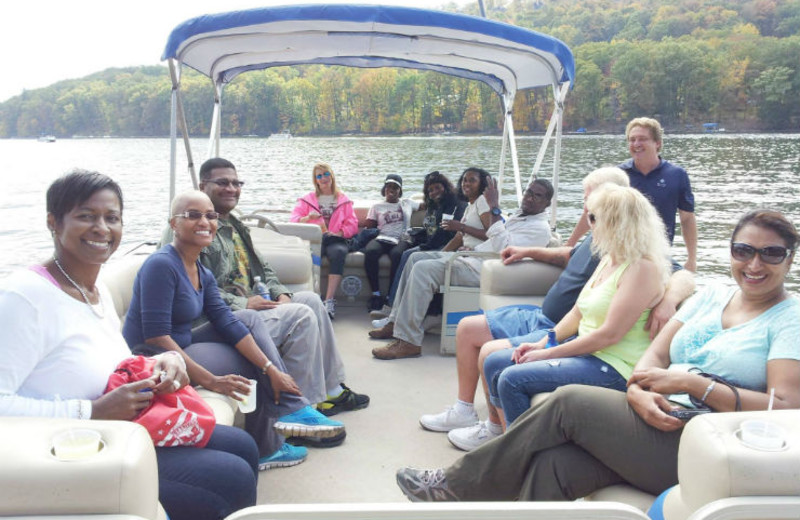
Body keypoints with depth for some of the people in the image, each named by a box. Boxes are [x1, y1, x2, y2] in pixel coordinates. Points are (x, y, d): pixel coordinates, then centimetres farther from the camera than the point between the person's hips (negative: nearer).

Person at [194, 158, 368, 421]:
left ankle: (331, 389, 8)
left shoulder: (235, 226, 20)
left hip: (251, 304, 10)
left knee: (310, 299, 5)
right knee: (300, 316, -21)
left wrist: (280, 294, 3)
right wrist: (243, 304, -22)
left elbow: (262, 268, 22)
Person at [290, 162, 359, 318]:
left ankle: (329, 301, -43)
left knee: (338, 253, -38)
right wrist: (307, 218, -12)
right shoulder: (307, 199, 23)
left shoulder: (343, 199, 23)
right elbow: (293, 219, 10)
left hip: (336, 239, 0)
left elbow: (352, 224, 13)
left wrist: (338, 233, -7)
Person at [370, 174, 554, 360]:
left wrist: (495, 209, -25)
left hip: (483, 269, -11)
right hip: (474, 257, 11)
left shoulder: (540, 228, -9)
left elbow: (503, 247, -25)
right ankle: (396, 322, 9)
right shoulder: (519, 215, 22)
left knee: (423, 269, -25)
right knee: (415, 258, 8)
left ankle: (408, 342, -25)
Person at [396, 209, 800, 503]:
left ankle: (457, 486, -4)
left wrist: (690, 382, -18)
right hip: (660, 421, 6)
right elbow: (654, 355, 10)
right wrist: (639, 391, -13)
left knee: (569, 401, -19)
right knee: (551, 466, -22)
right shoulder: (712, 296, 16)